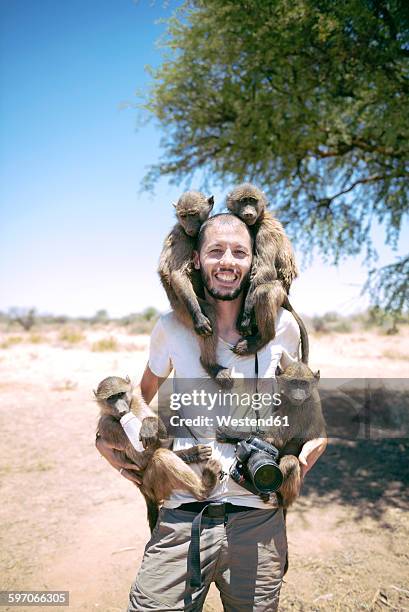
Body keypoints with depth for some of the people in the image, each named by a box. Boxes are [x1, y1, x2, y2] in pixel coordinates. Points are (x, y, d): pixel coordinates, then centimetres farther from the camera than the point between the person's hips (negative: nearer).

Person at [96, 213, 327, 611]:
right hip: (181, 520, 0)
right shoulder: (172, 327, -2)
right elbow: (146, 389, 17)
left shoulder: (280, 325, -2)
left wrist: (317, 435, 2)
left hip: (258, 521, 1)